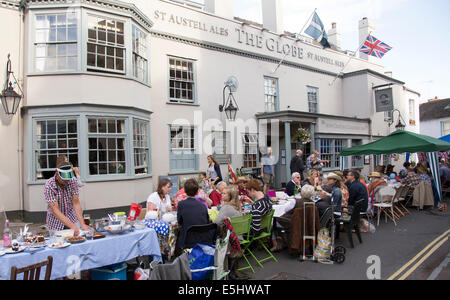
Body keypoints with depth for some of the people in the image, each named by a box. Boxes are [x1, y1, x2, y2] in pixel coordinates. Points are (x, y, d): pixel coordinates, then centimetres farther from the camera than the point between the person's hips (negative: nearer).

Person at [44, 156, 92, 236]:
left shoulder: (73, 181, -13)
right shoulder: (49, 185, -21)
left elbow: (76, 203, -14)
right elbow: (55, 210, -26)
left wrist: (82, 224, -24)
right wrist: (72, 226, -36)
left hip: (72, 218, 2)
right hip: (56, 222, -2)